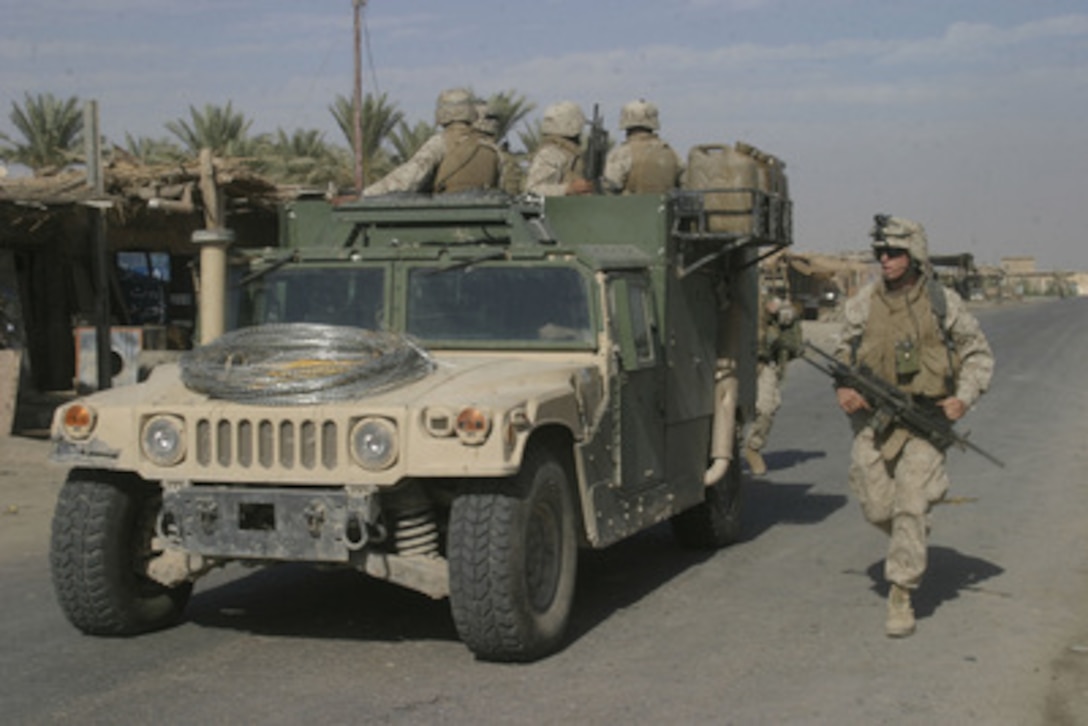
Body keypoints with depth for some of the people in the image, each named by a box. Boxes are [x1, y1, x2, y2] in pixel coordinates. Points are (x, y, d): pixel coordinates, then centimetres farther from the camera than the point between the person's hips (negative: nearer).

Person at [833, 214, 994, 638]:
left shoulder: (942, 302, -1)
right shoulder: (863, 303, 3)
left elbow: (978, 353, 9)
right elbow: (844, 354, 13)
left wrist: (965, 398, -6)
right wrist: (844, 389, -6)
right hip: (873, 418, 3)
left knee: (911, 506, -10)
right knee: (877, 509, 4)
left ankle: (901, 598, -3)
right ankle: (913, 541, 39)